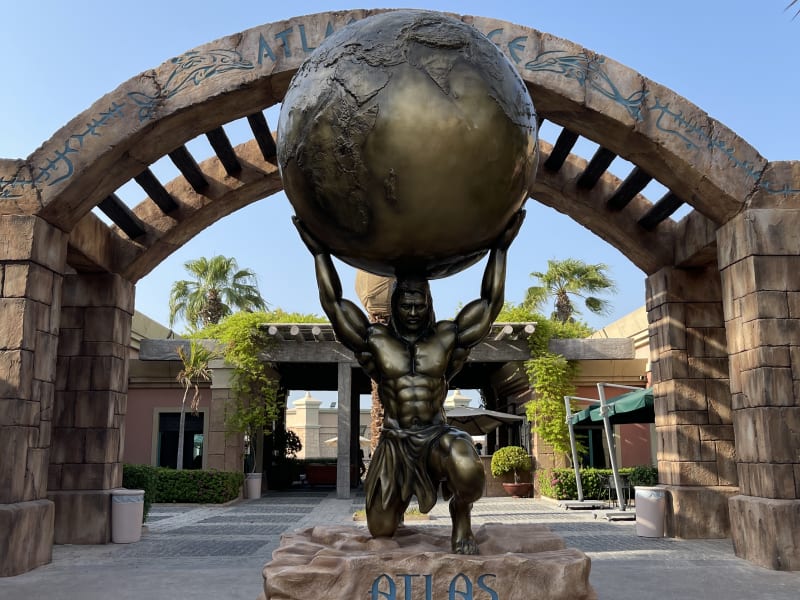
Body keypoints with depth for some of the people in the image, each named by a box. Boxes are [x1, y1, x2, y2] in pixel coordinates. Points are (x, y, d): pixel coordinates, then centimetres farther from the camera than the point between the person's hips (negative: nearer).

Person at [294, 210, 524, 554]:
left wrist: (500, 248, -5)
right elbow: (334, 304, -4)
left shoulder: (447, 338, 1)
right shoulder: (375, 340, 0)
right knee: (381, 531, 6)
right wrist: (320, 254, -5)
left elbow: (490, 303, -2)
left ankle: (461, 520, -5)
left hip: (437, 438, -1)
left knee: (469, 471, -38)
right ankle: (397, 498, 43)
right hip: (394, 444, 2)